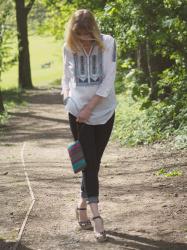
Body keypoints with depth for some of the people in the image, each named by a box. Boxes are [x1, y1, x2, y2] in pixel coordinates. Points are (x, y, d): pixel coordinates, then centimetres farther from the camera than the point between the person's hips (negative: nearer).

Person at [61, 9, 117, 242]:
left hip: (104, 112, 0)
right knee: (89, 163, -6)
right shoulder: (69, 47, -2)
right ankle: (96, 216, -11)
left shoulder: (107, 43, -9)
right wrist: (66, 96, -8)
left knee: (93, 163, 8)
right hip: (78, 113, 0)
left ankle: (82, 205, 26)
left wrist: (90, 107, -14)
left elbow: (108, 80, -12)